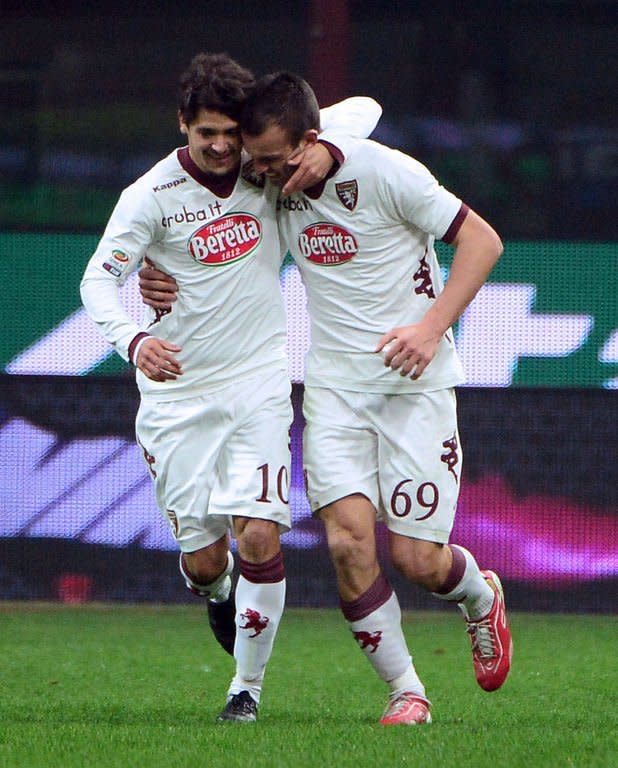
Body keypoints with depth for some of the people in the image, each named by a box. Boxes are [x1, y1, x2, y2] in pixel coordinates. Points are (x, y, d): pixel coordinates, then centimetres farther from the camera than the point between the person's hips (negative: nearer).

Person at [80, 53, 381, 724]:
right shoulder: (152, 194, -10)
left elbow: (362, 110, 4)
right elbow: (99, 277, -17)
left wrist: (328, 149, -19)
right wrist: (133, 339, -37)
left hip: (258, 384, 1)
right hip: (176, 391, -1)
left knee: (259, 537, -14)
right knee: (203, 560, 2)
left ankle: (248, 686, 3)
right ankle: (215, 593, 41)